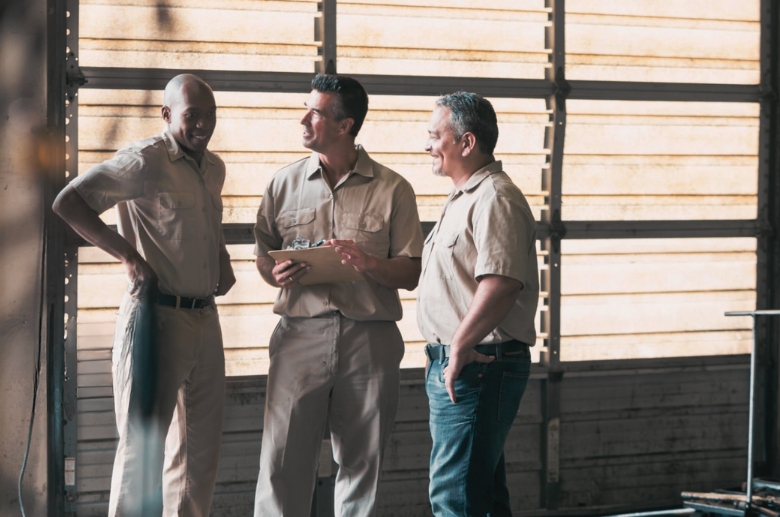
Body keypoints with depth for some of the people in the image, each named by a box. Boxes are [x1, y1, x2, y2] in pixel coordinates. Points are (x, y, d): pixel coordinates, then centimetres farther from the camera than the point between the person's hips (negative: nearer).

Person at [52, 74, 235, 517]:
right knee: (143, 446, -3)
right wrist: (128, 255, -19)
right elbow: (68, 201, -17)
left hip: (205, 318, 8)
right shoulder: (146, 161, -11)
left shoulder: (214, 168, 13)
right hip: (157, 317, -8)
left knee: (200, 449, 13)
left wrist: (223, 259, 11)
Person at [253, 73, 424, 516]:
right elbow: (264, 258, 16)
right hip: (302, 334, 1)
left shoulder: (392, 189, 5)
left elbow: (410, 274, 3)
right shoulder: (285, 184, 11)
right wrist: (277, 275, -6)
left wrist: (368, 262, -16)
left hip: (370, 341, -1)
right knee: (283, 458, -5)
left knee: (362, 463, 5)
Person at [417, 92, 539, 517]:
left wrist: (460, 349, -23)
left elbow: (500, 286, -26)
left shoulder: (495, 200, -14)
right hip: (454, 366, 11)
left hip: (476, 366, -11)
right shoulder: (463, 199, 21)